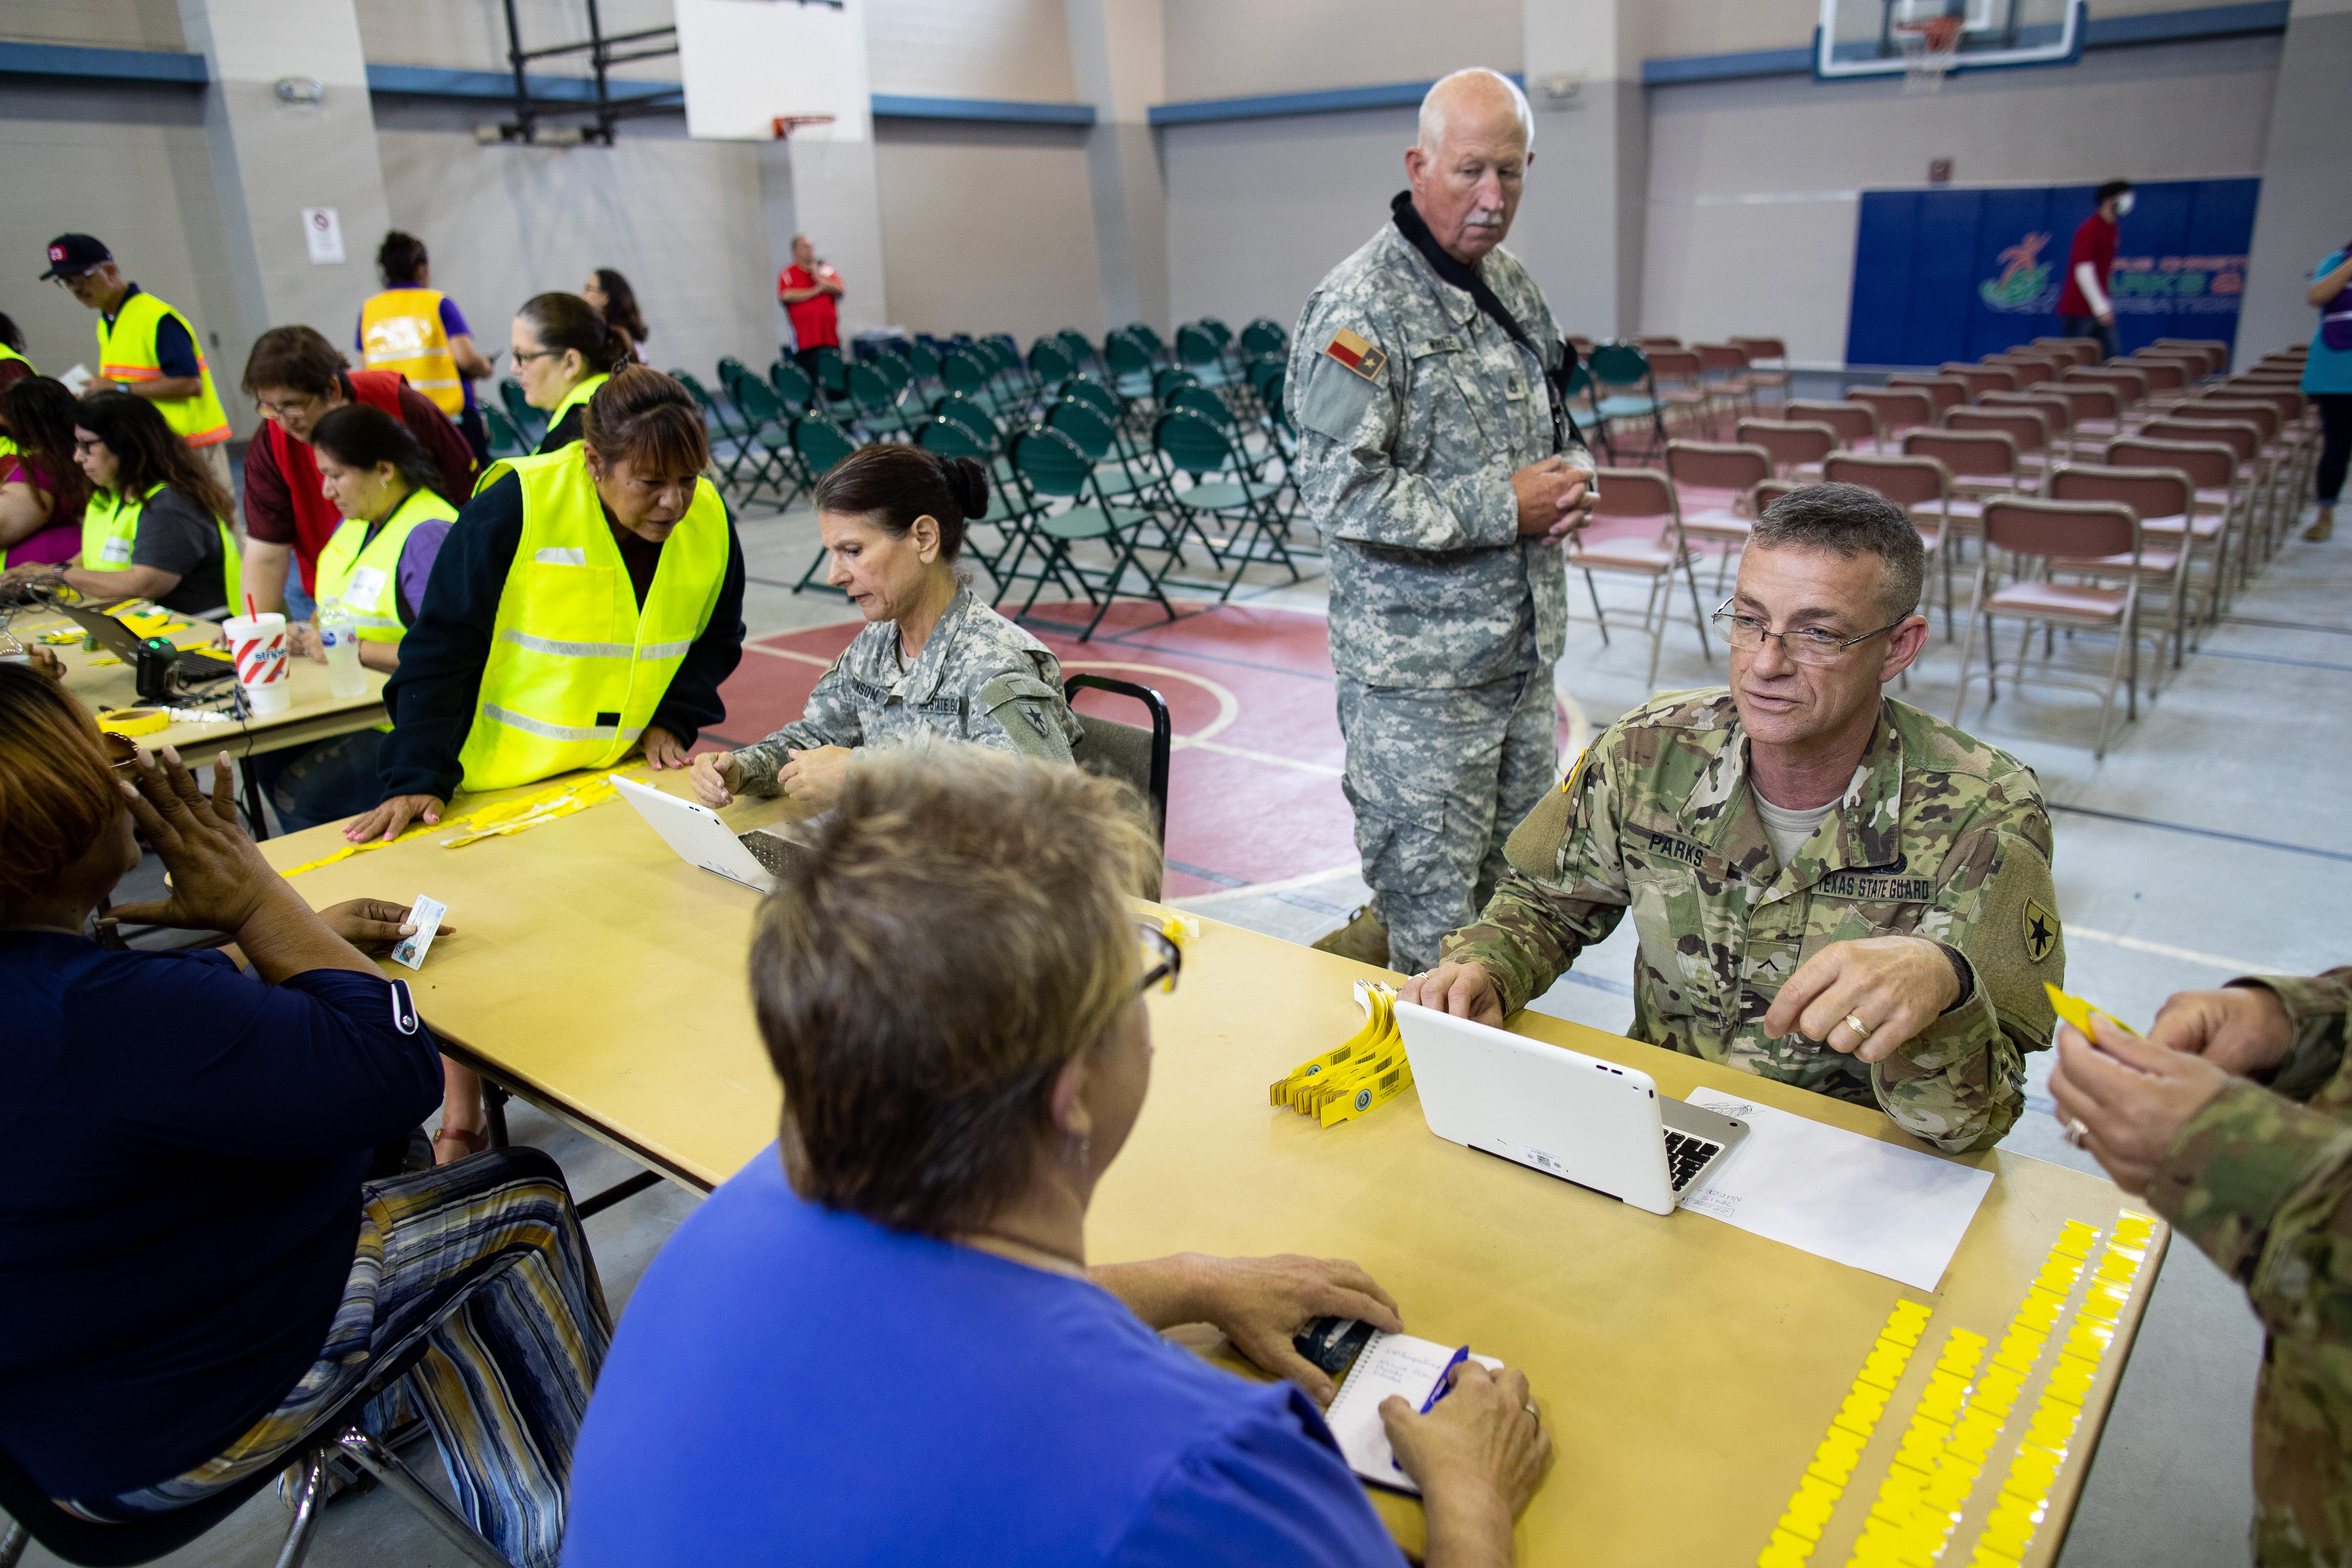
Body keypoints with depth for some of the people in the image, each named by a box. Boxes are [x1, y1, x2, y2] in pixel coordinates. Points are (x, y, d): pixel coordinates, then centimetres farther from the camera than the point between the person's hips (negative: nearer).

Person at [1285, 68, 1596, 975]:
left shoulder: (1514, 288, 11)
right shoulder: (1362, 307, -15)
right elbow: (1339, 491, -22)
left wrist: (1565, 482, 1)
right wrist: (1502, 508, -19)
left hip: (1523, 654, 8)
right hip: (1418, 674, -8)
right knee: (1431, 915, 1)